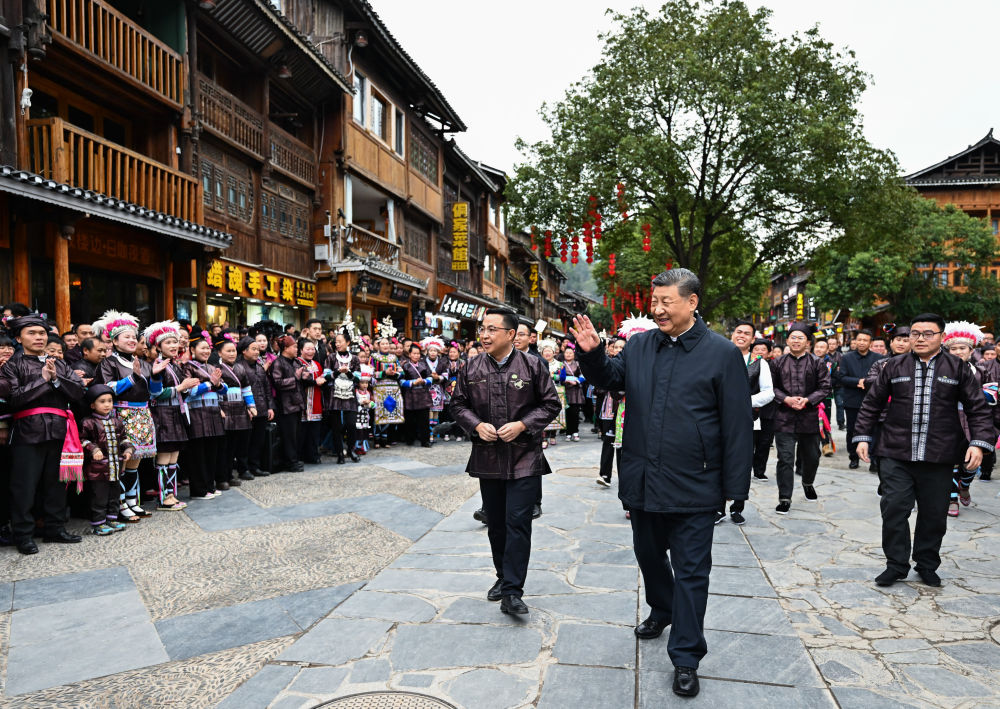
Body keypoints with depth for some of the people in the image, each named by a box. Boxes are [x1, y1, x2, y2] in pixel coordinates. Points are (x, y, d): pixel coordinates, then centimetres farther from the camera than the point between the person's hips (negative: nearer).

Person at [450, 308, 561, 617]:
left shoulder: (533, 366, -5)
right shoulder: (472, 368, 3)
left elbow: (550, 404, -1)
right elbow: (458, 404, 10)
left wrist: (522, 425, -14)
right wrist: (477, 425, -8)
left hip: (524, 458, -4)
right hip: (487, 459, 4)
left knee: (518, 522, -6)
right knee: (495, 522, 15)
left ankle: (512, 592, 0)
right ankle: (503, 576, 33)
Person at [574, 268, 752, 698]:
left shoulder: (722, 353, -9)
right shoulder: (639, 346, 3)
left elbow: (737, 424, -8)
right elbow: (609, 378, 14)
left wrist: (735, 485, -8)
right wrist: (592, 354, -8)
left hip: (693, 488, -5)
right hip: (642, 481, 5)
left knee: (690, 571, 6)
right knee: (649, 554, 23)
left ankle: (686, 659, 20)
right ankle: (662, 609, 49)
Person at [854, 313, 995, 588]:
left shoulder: (958, 368, 3)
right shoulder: (894, 367, 5)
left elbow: (978, 408, 4)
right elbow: (872, 403, 9)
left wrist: (979, 442, -8)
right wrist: (863, 437, 5)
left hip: (939, 458, 0)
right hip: (897, 455, 0)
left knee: (934, 514, 10)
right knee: (894, 509, -2)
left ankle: (927, 565, 28)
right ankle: (896, 565, 12)